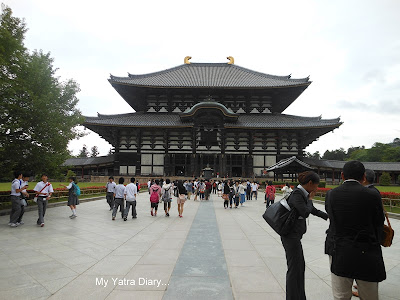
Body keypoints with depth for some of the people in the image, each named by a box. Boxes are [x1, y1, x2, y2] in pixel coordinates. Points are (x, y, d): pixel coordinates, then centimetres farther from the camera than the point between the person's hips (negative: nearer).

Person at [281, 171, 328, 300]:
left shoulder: (303, 194, 11)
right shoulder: (297, 194, -18)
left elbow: (313, 210, 24)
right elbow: (305, 213, -25)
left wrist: (329, 217, 29)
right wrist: (310, 199, -10)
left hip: (294, 236, 10)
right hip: (291, 236, -10)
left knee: (300, 266, 20)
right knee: (294, 268, 0)